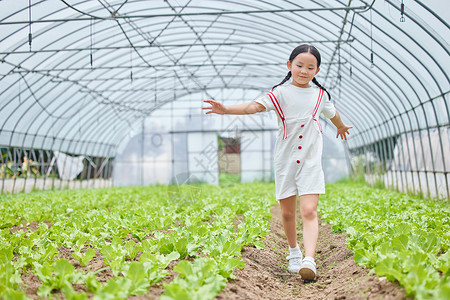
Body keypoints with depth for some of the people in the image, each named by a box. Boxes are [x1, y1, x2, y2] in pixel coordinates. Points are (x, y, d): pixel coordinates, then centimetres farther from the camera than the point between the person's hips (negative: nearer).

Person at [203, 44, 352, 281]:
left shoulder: (320, 94, 7)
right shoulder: (281, 93, -3)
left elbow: (332, 113, 29)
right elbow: (256, 105, -19)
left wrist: (341, 127, 48)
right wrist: (226, 109, -35)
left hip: (310, 161, 0)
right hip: (285, 160, 0)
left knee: (309, 211, -14)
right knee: (287, 212, 10)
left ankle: (309, 261, -23)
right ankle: (293, 252, 32)